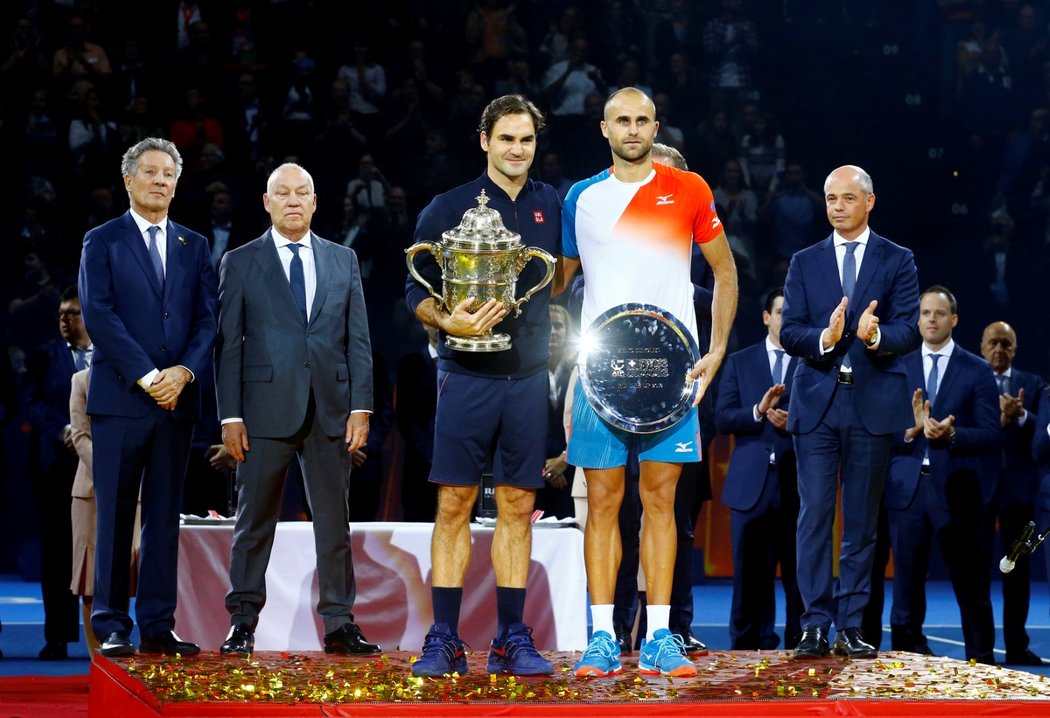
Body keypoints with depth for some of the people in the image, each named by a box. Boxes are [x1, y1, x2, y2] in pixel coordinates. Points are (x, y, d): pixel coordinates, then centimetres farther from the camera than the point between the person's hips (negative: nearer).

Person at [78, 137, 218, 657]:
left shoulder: (194, 247, 15)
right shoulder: (102, 242, 4)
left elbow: (208, 318, 8)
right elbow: (98, 315, -7)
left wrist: (185, 370, -9)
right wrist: (146, 375, -14)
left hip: (176, 398, 3)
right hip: (119, 397, -3)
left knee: (165, 515, 3)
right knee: (116, 516, -2)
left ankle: (157, 627, 5)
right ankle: (111, 626, 1)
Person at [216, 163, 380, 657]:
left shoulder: (343, 261, 13)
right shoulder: (240, 263, 6)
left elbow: (358, 340, 10)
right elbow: (229, 345, 2)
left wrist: (361, 407, 0)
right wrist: (230, 416, -5)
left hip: (331, 411, 2)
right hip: (266, 409, -2)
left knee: (334, 520, 4)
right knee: (254, 521, 1)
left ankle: (338, 624, 8)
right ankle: (243, 623, 8)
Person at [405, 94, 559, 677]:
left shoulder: (551, 206, 10)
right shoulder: (449, 208, 1)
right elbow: (417, 290, 0)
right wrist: (449, 321, -18)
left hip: (529, 376, 3)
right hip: (468, 373, -3)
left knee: (517, 507, 4)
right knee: (454, 505, -2)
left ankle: (511, 639, 9)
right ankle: (444, 638, 2)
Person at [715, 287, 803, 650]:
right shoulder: (739, 362, 13)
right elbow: (722, 419, 3)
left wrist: (795, 422, -16)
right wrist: (758, 411, -12)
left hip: (799, 484, -2)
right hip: (751, 484, 2)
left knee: (800, 574, -1)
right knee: (751, 574, 4)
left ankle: (800, 644, 3)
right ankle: (751, 647, 9)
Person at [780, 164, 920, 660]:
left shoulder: (897, 262, 7)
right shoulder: (805, 263, 12)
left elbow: (909, 331, -3)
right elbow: (789, 332, 3)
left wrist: (876, 335, -25)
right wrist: (824, 337, -18)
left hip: (873, 404, -1)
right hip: (816, 401, 1)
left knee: (861, 521, 3)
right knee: (814, 515, -5)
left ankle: (851, 626, 6)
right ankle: (815, 624, -4)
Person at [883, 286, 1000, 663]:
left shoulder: (977, 371, 5)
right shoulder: (897, 368, 11)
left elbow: (991, 435, -2)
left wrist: (952, 434, -18)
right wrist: (911, 430, -13)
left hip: (956, 490, -2)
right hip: (908, 488, 2)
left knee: (971, 585, 1)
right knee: (907, 584, 4)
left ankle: (981, 660, 9)